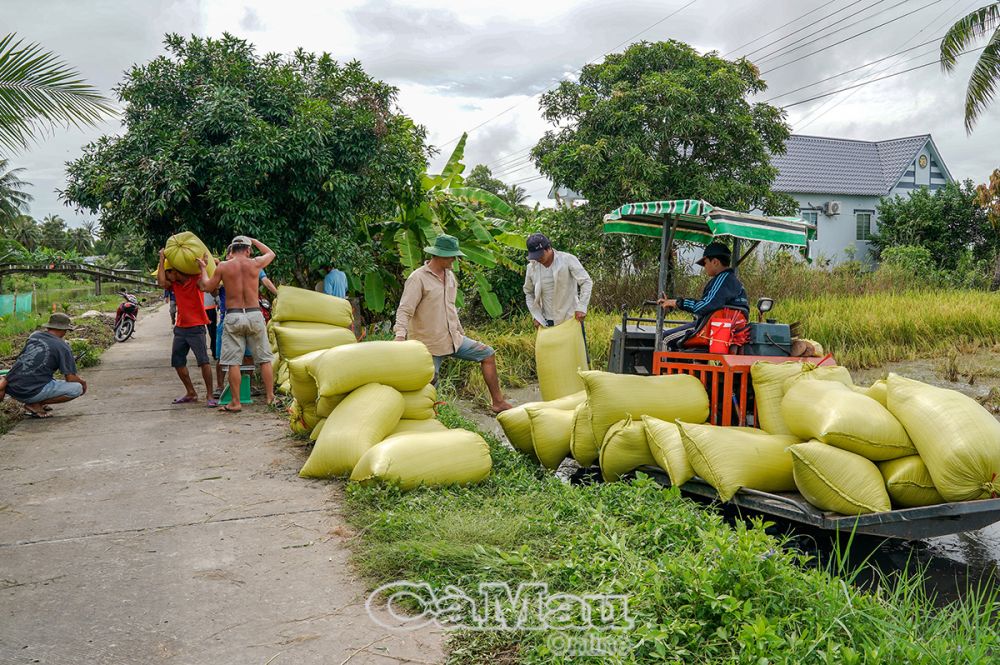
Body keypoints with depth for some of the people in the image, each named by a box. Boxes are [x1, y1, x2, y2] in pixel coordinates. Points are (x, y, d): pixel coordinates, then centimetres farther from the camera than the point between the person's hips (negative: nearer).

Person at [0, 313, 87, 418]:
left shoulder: (34, 335, 15)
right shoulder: (63, 347, -5)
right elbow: (71, 378, -7)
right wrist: (82, 381, 14)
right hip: (30, 392, -8)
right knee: (77, 388, -4)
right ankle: (35, 405, -6)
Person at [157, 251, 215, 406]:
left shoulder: (195, 280, -7)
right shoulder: (174, 284, 7)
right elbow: (161, 282, -11)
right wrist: (161, 259, -9)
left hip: (196, 328, -7)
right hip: (180, 328, 7)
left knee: (203, 361, -13)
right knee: (177, 362, 11)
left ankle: (209, 395, -8)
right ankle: (191, 393, 23)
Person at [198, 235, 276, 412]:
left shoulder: (223, 266, -2)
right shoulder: (255, 263, 0)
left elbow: (207, 286, 11)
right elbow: (271, 253, 22)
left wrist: (203, 268, 26)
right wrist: (253, 240, 32)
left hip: (233, 316, -1)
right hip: (254, 315, 1)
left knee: (233, 362, 3)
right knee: (264, 359, 10)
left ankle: (235, 403, 4)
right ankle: (270, 397, 13)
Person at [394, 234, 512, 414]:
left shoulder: (450, 276, 11)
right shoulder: (418, 278, -14)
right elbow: (404, 310, -21)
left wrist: (461, 333, 24)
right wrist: (400, 335, -37)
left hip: (453, 339, 8)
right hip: (429, 345, -8)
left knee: (487, 354, 9)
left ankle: (498, 402, 18)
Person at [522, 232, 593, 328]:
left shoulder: (567, 259, -11)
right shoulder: (532, 267, 0)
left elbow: (586, 282, -10)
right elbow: (529, 293, 14)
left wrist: (581, 308, -17)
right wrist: (536, 316, 5)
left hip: (570, 318, -3)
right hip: (547, 322, 3)